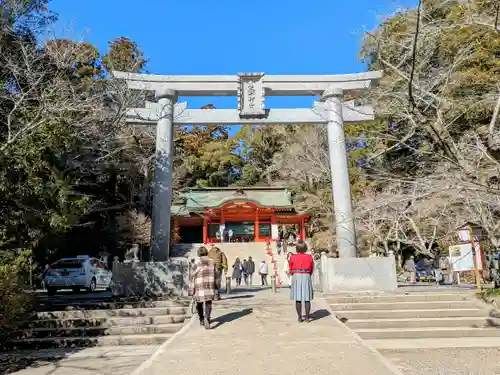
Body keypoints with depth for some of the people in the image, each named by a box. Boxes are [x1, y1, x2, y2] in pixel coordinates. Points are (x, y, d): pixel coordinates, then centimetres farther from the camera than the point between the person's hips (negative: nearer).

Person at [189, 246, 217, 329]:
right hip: (210, 285, 2)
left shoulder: (196, 264, -10)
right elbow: (215, 275, 7)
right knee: (208, 302, 5)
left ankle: (202, 320, 29)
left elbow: (193, 277, -8)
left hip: (199, 286, -2)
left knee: (199, 303, 16)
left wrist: (191, 290, -3)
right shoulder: (212, 262, 1)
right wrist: (215, 285, 19)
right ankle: (207, 318, -17)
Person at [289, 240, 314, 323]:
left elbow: (291, 271, 6)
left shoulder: (292, 258, -2)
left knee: (298, 298, 4)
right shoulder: (310, 257, 1)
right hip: (306, 277, 0)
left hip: (296, 277, 0)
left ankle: (299, 317, 6)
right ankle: (307, 317, 7)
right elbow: (311, 270, 10)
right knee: (307, 299, 5)